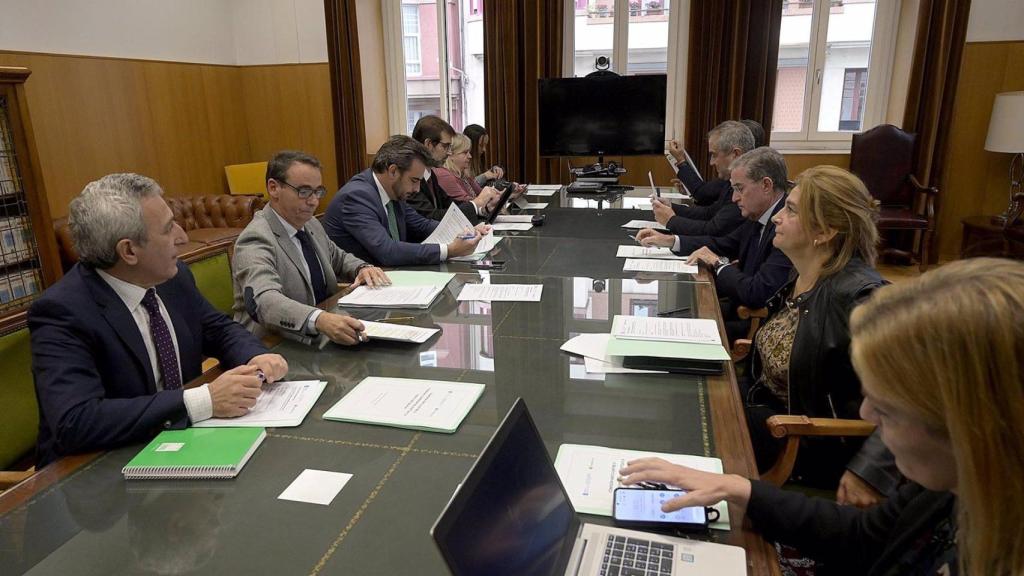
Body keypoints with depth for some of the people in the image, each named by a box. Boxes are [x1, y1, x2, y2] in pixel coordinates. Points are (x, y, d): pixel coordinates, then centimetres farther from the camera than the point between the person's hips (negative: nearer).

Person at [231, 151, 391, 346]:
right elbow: (263, 300, -34)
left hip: (324, 338, 8)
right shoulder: (255, 240, -17)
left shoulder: (312, 224, 8)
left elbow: (338, 258, 25)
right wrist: (319, 320, -51)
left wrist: (362, 269, 2)